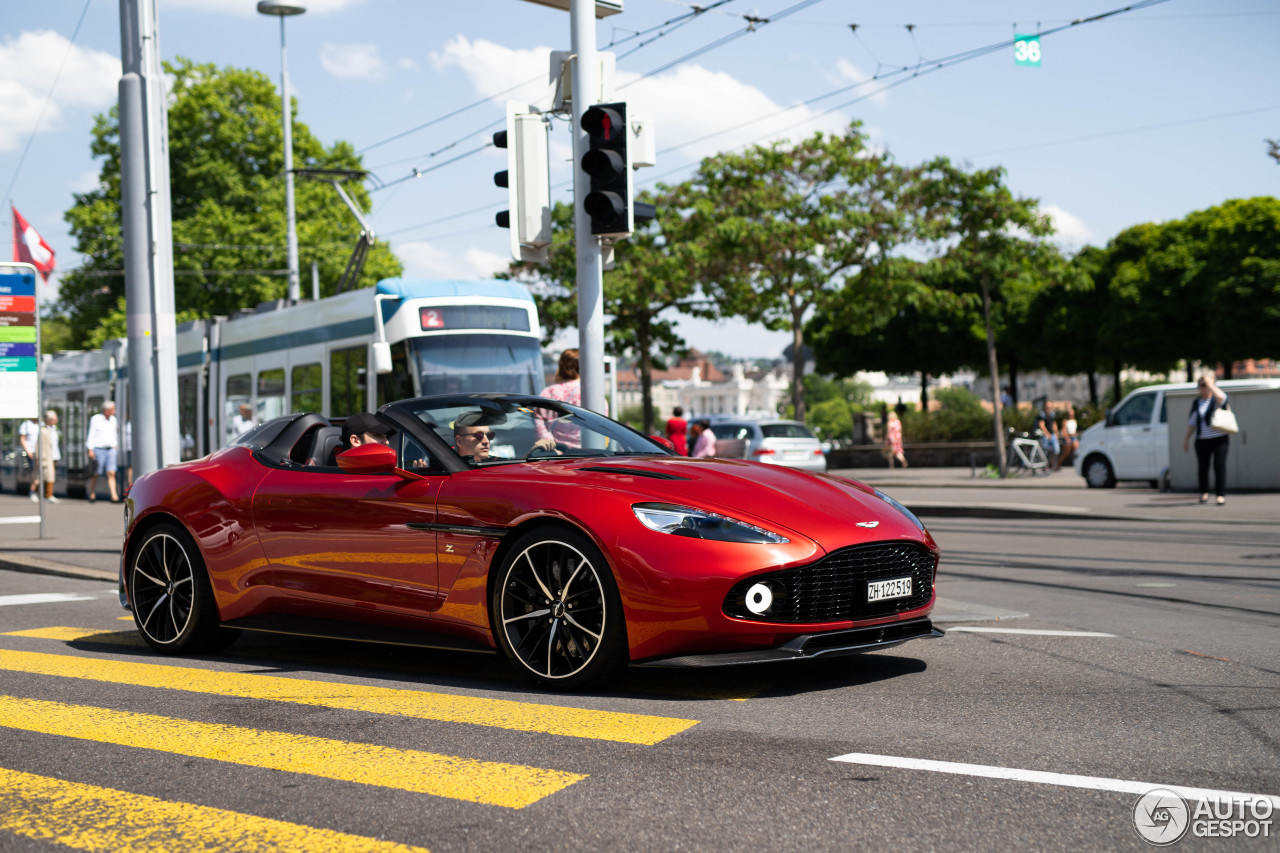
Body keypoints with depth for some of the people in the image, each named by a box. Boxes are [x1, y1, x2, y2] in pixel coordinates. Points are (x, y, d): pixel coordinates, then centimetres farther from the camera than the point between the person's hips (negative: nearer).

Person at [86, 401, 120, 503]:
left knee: (111, 473, -6)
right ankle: (92, 495, 15)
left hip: (111, 450, 4)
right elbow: (91, 435, -3)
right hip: (98, 449, -4)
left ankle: (114, 497, -12)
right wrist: (90, 450, -9)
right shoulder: (95, 419, -2)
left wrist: (116, 446, 18)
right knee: (96, 474, 2)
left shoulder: (113, 419, 13)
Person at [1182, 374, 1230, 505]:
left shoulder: (1217, 399, 0)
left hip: (1219, 438, -4)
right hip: (1202, 440, 4)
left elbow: (1220, 397, -26)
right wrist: (1187, 438, 11)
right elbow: (1192, 422, 16)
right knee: (1202, 467, 3)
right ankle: (1204, 493, 21)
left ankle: (1221, 495, -6)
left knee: (1220, 466, -9)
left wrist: (1210, 383, -19)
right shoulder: (1196, 403, 14)